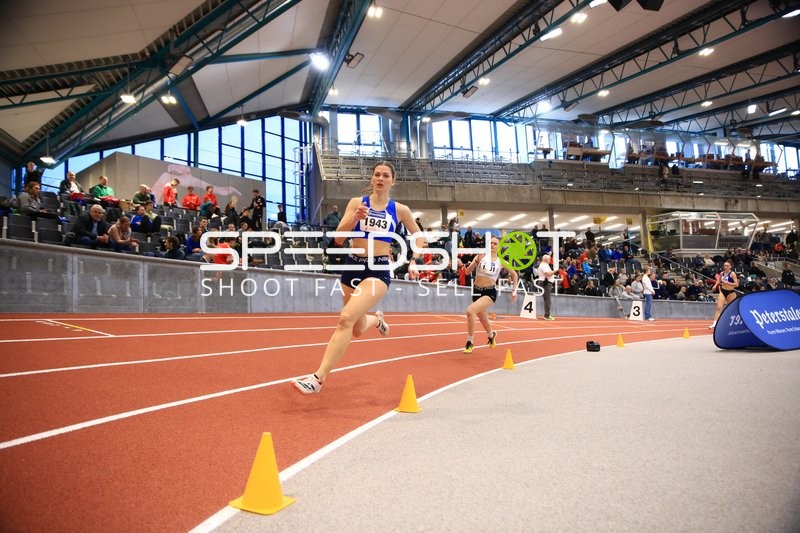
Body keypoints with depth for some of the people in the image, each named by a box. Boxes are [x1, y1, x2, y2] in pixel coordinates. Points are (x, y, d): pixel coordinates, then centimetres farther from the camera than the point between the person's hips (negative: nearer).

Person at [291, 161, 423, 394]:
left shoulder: (400, 209, 4)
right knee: (357, 330, 16)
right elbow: (339, 238, -4)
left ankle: (319, 377, -23)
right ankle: (376, 320, 54)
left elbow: (418, 236, 18)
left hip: (379, 270, -3)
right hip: (353, 266, 3)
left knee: (346, 318, -25)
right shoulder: (356, 202, 4)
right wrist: (355, 218, -21)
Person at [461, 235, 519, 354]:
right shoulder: (481, 256, 0)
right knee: (483, 319, 19)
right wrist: (476, 261, -22)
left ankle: (470, 342, -12)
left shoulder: (501, 262, 1)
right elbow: (467, 272, -7)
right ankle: (491, 335, 55)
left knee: (470, 311, -27)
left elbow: (514, 274, 17)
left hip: (490, 292, -3)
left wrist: (514, 291, 13)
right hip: (477, 290, 3)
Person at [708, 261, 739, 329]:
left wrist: (727, 283, -25)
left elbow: (736, 284, -15)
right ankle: (714, 323, -19)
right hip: (722, 291, 3)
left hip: (730, 292, -3)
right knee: (719, 308, -11)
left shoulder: (732, 274, -10)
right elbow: (719, 280, 25)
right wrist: (715, 286, 9)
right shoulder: (721, 273, 5)